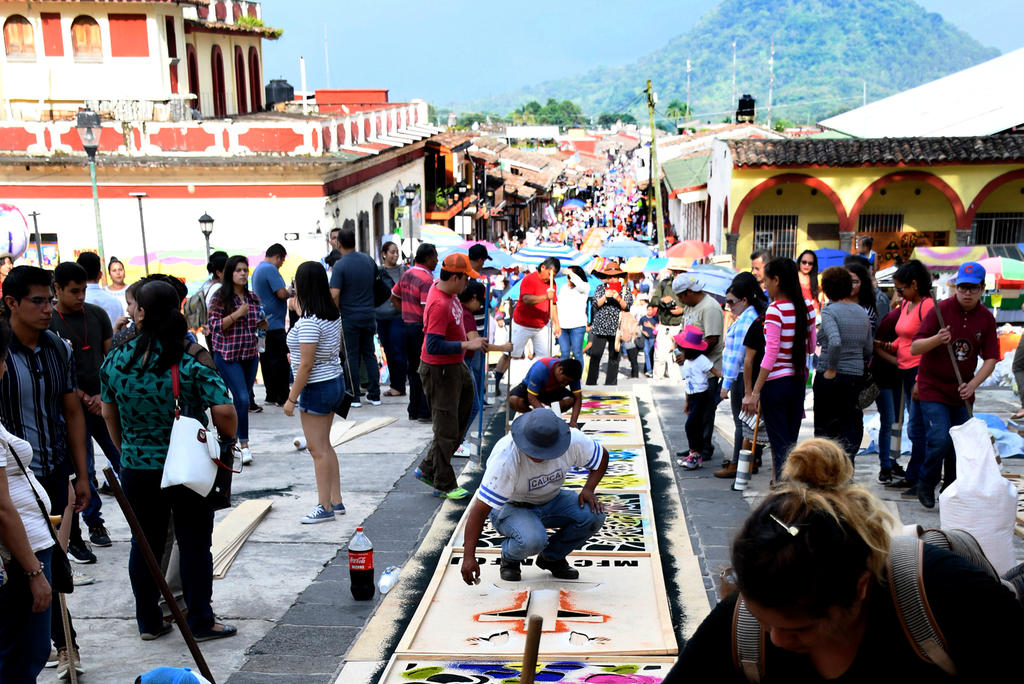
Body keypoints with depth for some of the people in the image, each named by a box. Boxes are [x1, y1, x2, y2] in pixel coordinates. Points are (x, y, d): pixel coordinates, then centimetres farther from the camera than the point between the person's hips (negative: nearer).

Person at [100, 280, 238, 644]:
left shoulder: (114, 361, -4)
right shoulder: (190, 363, -16)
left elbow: (108, 413, 8)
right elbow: (224, 410, -22)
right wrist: (228, 441, -2)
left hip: (136, 468, 3)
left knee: (144, 543, 16)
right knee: (194, 544, 8)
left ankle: (149, 621, 27)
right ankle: (201, 622, 16)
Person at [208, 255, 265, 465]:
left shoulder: (253, 298, 10)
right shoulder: (221, 297, -6)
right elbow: (214, 326, -12)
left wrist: (262, 324, 0)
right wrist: (237, 314, -20)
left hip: (250, 354, 6)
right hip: (227, 355, -6)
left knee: (243, 399, 9)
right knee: (242, 398, -14)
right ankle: (244, 444, -6)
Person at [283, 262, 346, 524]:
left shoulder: (309, 322, -23)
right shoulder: (332, 314, 4)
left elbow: (306, 365, -23)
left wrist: (292, 398, -17)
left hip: (316, 387, -9)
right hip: (335, 381, 9)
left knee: (318, 449, -1)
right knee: (323, 445, 18)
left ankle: (324, 507, 6)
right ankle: (336, 501, 23)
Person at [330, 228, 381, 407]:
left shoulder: (340, 265, -14)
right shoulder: (368, 260, 4)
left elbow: (335, 294, -20)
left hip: (349, 317, -5)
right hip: (368, 315, 5)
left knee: (351, 356, 3)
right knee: (369, 354, 12)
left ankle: (354, 396, 6)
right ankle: (374, 395, 13)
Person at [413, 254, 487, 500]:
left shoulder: (445, 290, 4)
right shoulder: (439, 305, -27)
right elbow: (434, 346, -31)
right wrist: (467, 344, -27)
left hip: (455, 366, 10)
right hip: (439, 371, -10)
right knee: (446, 430, 1)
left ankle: (428, 469, 26)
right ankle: (444, 485, 14)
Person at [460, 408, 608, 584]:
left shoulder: (573, 441, -22)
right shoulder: (505, 458, -34)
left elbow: (602, 456, 1)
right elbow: (479, 510, -34)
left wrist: (588, 489, -16)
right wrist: (469, 557, -38)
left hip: (551, 500, 5)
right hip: (510, 507, -5)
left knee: (594, 514, -22)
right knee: (531, 540, -36)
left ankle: (552, 557, 5)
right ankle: (510, 558, 2)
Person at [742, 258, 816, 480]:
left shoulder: (775, 310, -16)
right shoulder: (807, 306, 4)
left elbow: (771, 353, -20)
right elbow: (812, 345, 12)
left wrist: (754, 392, -19)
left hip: (776, 381, -7)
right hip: (799, 380, 7)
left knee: (779, 445, 0)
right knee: (791, 442, 16)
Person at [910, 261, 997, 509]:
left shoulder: (986, 318, 0)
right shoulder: (940, 310, -11)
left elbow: (991, 358, 1)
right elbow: (914, 348, -14)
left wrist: (972, 385, -13)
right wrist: (937, 339, -33)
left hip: (962, 391, 4)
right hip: (933, 388, -4)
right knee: (940, 440, -15)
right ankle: (925, 485, 8)